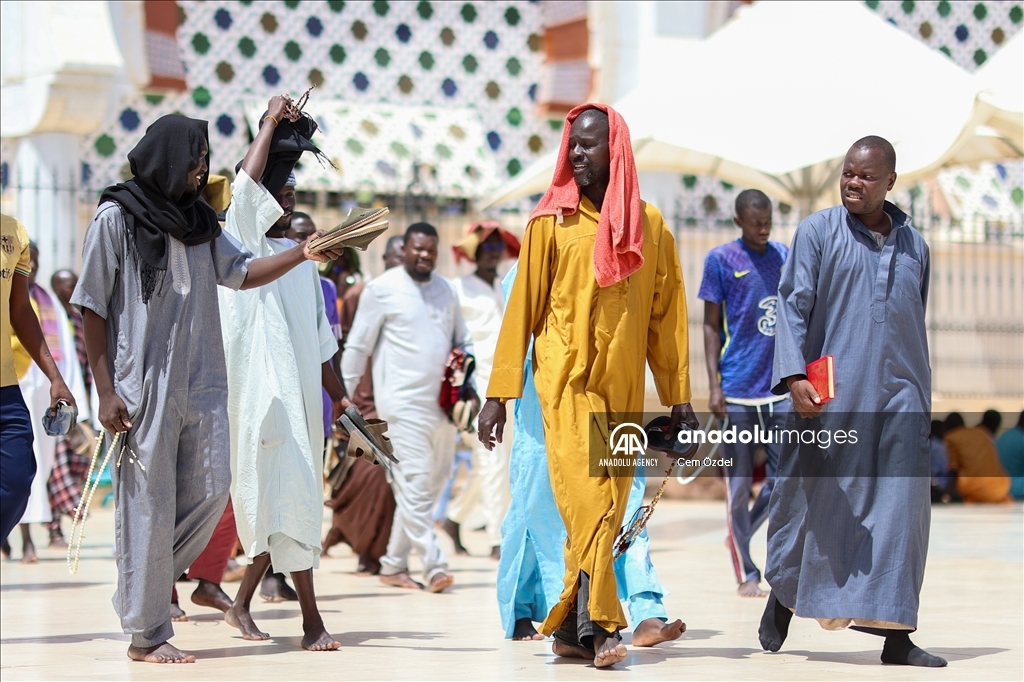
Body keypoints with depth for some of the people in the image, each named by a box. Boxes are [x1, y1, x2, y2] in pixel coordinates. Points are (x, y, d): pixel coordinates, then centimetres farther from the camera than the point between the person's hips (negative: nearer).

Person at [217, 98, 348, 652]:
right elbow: (248, 180, -18)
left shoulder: (301, 258, 20)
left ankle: (242, 603, 23)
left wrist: (338, 393, 20)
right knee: (286, 492, -12)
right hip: (261, 392, -7)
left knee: (286, 499, 9)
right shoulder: (242, 241, 0)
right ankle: (311, 619, -12)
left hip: (301, 393, 7)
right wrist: (272, 120, -12)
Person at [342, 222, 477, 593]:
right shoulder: (381, 289, -2)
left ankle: (393, 565, 16)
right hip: (403, 405, -6)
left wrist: (467, 385, 10)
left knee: (428, 487, 7)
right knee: (414, 486, -12)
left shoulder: (445, 290, 15)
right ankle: (434, 565, -13)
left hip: (442, 405, 7)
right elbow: (357, 347, 0)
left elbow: (463, 341, 24)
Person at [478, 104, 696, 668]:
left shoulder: (649, 225, 9)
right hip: (566, 382, -3)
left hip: (623, 389, 3)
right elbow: (522, 307, 3)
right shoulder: (552, 221, 3)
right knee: (588, 499, -14)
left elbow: (667, 315, 10)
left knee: (607, 507, 3)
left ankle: (570, 626, 11)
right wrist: (498, 393, -2)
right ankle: (600, 626, -16)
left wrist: (679, 399, 6)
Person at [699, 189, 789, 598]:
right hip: (738, 389, -3)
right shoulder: (720, 260, 0)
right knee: (739, 483, 1)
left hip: (781, 385, 3)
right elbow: (712, 325, 1)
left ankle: (741, 537, 26)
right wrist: (714, 385, -7)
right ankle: (746, 574, 10)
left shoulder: (786, 256, 11)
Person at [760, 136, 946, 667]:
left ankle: (895, 633, -2)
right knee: (813, 497, 3)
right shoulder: (817, 231, 3)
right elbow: (793, 305, -4)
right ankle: (782, 600, 24)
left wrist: (922, 399, 20)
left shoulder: (913, 245, 14)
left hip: (899, 398, 3)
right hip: (829, 394, -3)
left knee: (901, 508, -4)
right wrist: (794, 374, -18)